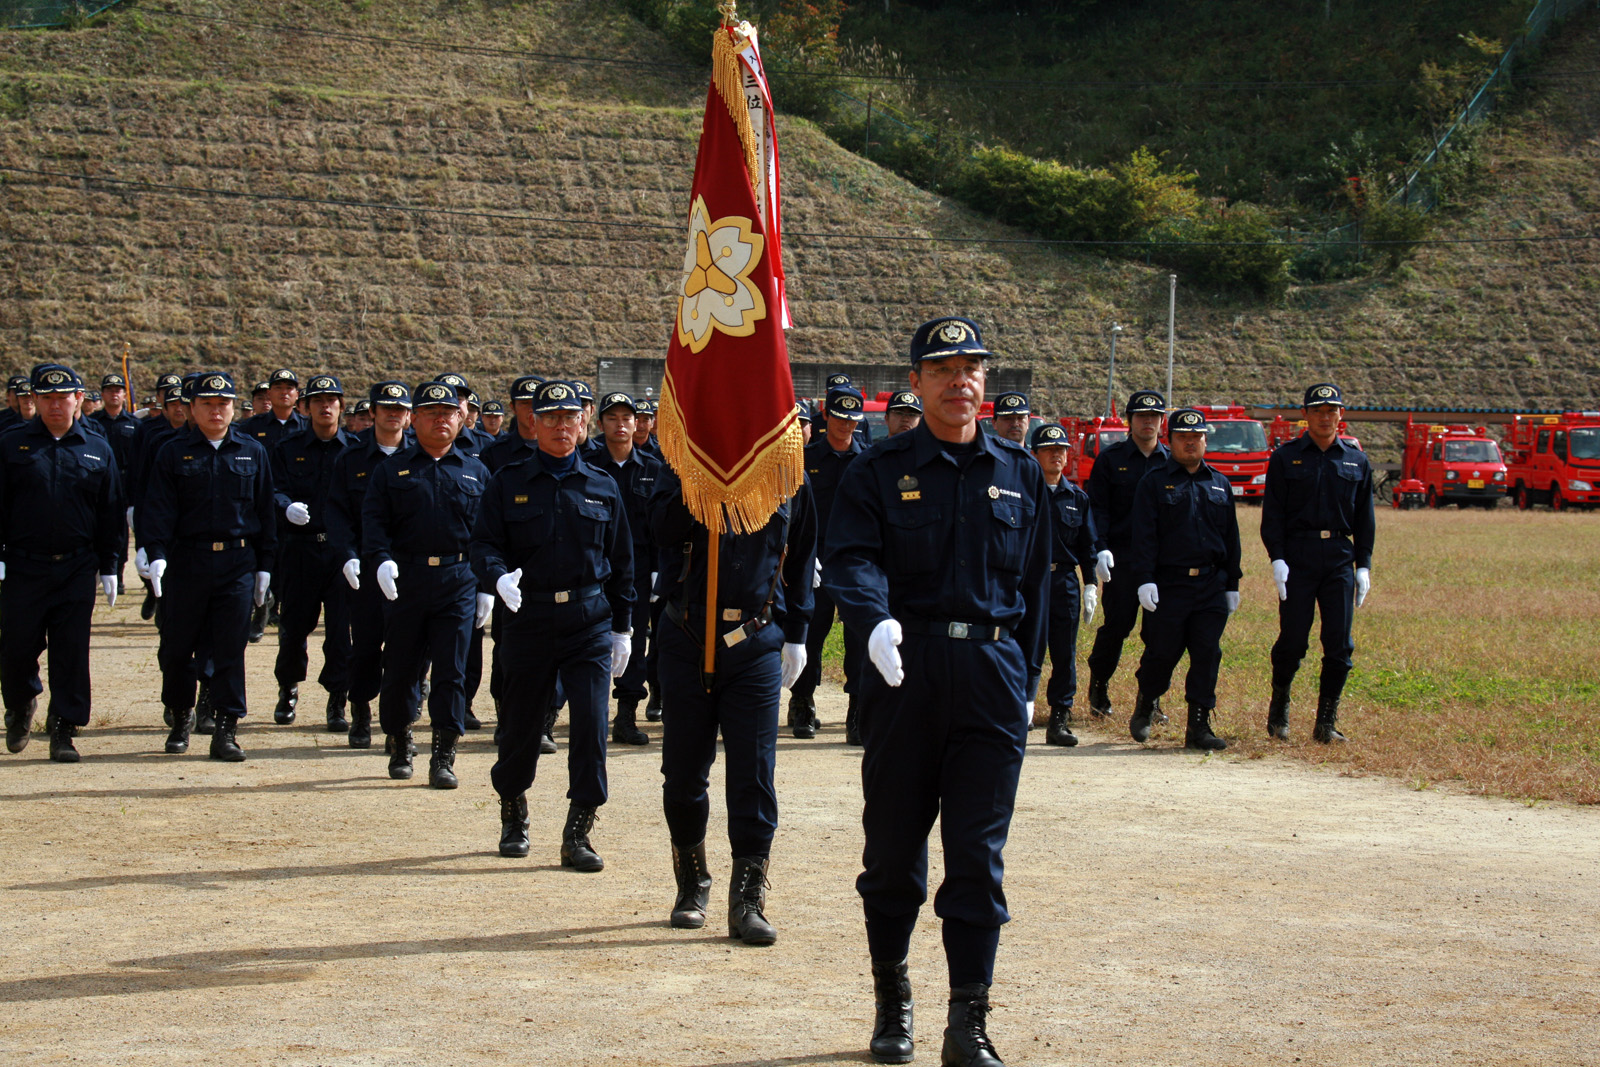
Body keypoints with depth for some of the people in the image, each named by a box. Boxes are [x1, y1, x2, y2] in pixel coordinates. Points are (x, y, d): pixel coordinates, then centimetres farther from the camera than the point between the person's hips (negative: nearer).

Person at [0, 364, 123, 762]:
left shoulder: (97, 451, 8)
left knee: (71, 651, -1)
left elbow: (111, 516, 11)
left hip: (77, 570, 1)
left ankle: (63, 730, 8)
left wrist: (110, 567, 7)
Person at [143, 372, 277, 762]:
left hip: (238, 565, 0)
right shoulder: (173, 453, 4)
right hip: (187, 564, 0)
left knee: (231, 649, -2)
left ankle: (226, 730, 2)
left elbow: (265, 511, 11)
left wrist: (265, 567, 7)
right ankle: (180, 720, 25)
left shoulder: (252, 452, 9)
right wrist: (156, 555, -17)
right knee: (177, 647, 6)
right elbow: (159, 509, -3)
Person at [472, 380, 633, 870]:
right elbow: (484, 544, -1)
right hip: (529, 619, 0)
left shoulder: (603, 488, 8)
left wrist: (622, 628, 10)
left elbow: (622, 563, 12)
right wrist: (499, 576, -23)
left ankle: (578, 834, -4)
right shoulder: (508, 484, 4)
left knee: (591, 722, -10)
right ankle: (513, 814, 33)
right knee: (521, 724, 9)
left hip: (590, 622, 0)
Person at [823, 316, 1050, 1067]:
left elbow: (1035, 583, 16)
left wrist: (1023, 678, 12)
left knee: (979, 852, -3)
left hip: (992, 671, 1)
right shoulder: (878, 474, 2)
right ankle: (891, 997, 26)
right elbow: (850, 559, -12)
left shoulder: (1019, 475, 11)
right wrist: (876, 619, -32)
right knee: (893, 844, 8)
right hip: (904, 668, -1)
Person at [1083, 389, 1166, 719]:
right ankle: (1098, 686, 18)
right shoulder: (1110, 459, 4)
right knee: (1116, 625, -3)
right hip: (1121, 558, -2)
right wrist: (1101, 549, -13)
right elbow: (1097, 507, -1)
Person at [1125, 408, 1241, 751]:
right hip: (1168, 586, -4)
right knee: (1162, 654, 1)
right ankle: (1144, 709, 26)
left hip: (1211, 586, 4)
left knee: (1207, 655, -2)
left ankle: (1199, 726, 3)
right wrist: (1144, 580, -15)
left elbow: (1231, 538, 19)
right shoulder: (1155, 483, 2)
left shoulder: (1220, 484, 16)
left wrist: (1232, 584, 15)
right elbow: (1143, 536, -5)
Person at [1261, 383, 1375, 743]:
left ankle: (1327, 721, 5)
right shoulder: (1286, 457, 5)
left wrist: (1364, 566, 6)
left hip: (1340, 558, 2)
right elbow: (1272, 513, 1)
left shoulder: (1356, 461, 12)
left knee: (1340, 644, -2)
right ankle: (1279, 707, 19)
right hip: (1297, 557, -2)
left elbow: (1365, 519, 14)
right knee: (1293, 640, -3)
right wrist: (1277, 558, -10)